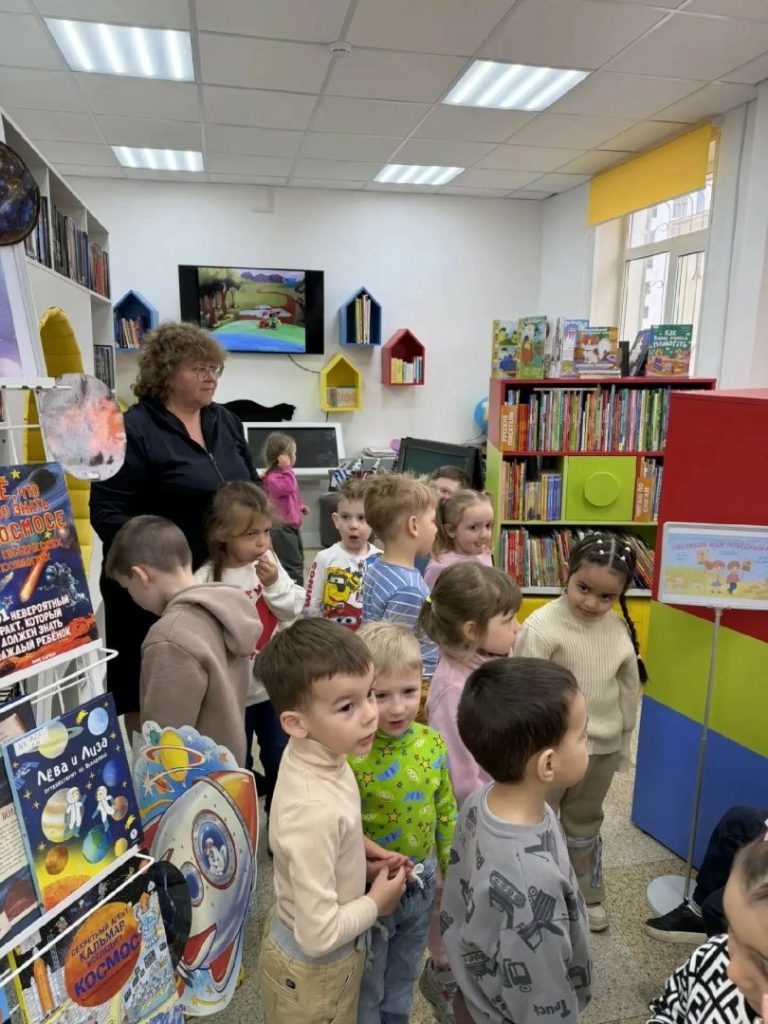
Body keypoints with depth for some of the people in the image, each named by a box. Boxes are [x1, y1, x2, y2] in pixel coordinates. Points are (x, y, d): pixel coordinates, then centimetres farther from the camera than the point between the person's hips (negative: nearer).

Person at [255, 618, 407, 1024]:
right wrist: (376, 903, -17)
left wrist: (356, 847, -6)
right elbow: (318, 935, -32)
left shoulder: (311, 754, -14)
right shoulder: (316, 810, -39)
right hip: (312, 970, -7)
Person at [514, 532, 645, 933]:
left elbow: (630, 690, 6)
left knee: (584, 825, 26)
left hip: (601, 749, 5)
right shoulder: (541, 626, -22)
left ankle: (587, 896, 47)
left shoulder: (619, 629, -5)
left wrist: (623, 743, 12)